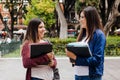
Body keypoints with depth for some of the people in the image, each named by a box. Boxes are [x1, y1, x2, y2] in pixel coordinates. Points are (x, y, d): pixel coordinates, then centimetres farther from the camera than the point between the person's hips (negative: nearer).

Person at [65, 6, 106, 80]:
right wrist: (71, 53, -7)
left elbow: (97, 59, -17)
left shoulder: (99, 35, -11)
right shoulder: (83, 34, 9)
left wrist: (75, 57, -22)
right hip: (78, 74, 6)